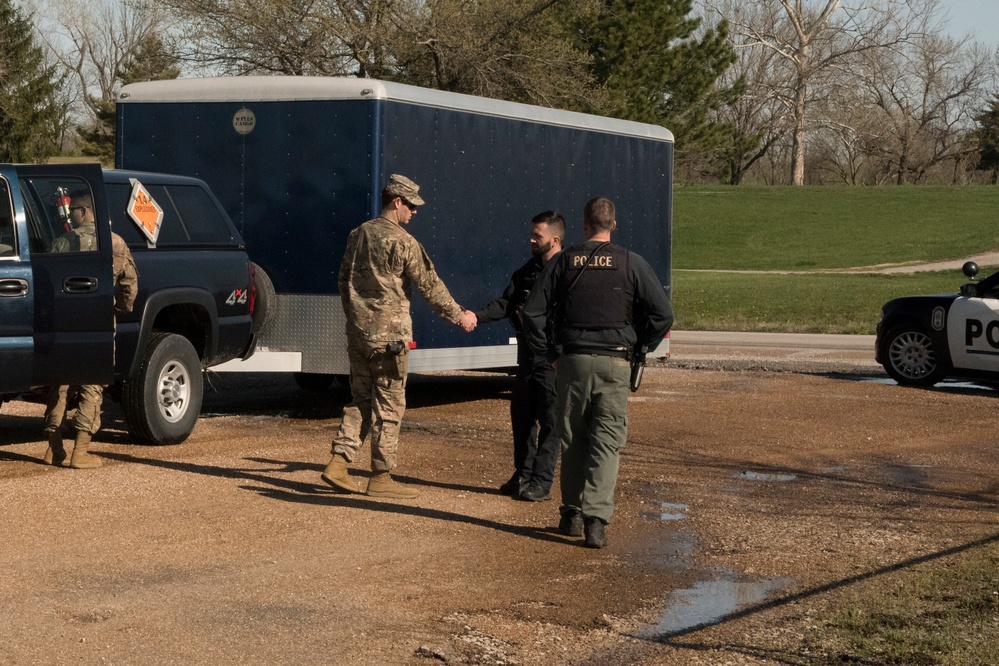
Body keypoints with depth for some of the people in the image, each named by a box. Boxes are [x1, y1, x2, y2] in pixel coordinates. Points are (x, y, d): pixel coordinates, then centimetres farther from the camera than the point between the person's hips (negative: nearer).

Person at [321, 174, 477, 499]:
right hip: (389, 335, -7)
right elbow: (430, 286, -9)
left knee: (360, 399, 14)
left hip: (358, 332, 7)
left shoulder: (358, 235, 10)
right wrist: (459, 316, 1)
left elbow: (343, 280, 18)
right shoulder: (402, 242, -13)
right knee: (388, 406, 0)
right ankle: (381, 477, 4)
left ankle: (338, 463, 6)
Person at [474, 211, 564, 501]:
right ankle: (523, 475, 25)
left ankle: (542, 482, 4)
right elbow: (506, 303, 8)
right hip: (528, 355, 8)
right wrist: (477, 316, -8)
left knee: (550, 420, -1)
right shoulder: (527, 272, 12)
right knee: (521, 415, 13)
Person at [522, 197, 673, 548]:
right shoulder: (632, 264, 0)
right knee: (607, 442, 0)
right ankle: (596, 518, -13)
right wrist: (640, 348, 10)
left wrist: (548, 354, 8)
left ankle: (571, 514, 20)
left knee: (572, 440, 14)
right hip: (614, 362, -1)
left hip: (572, 361, 1)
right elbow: (663, 314, -3)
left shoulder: (564, 261, 3)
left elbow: (532, 311, 0)